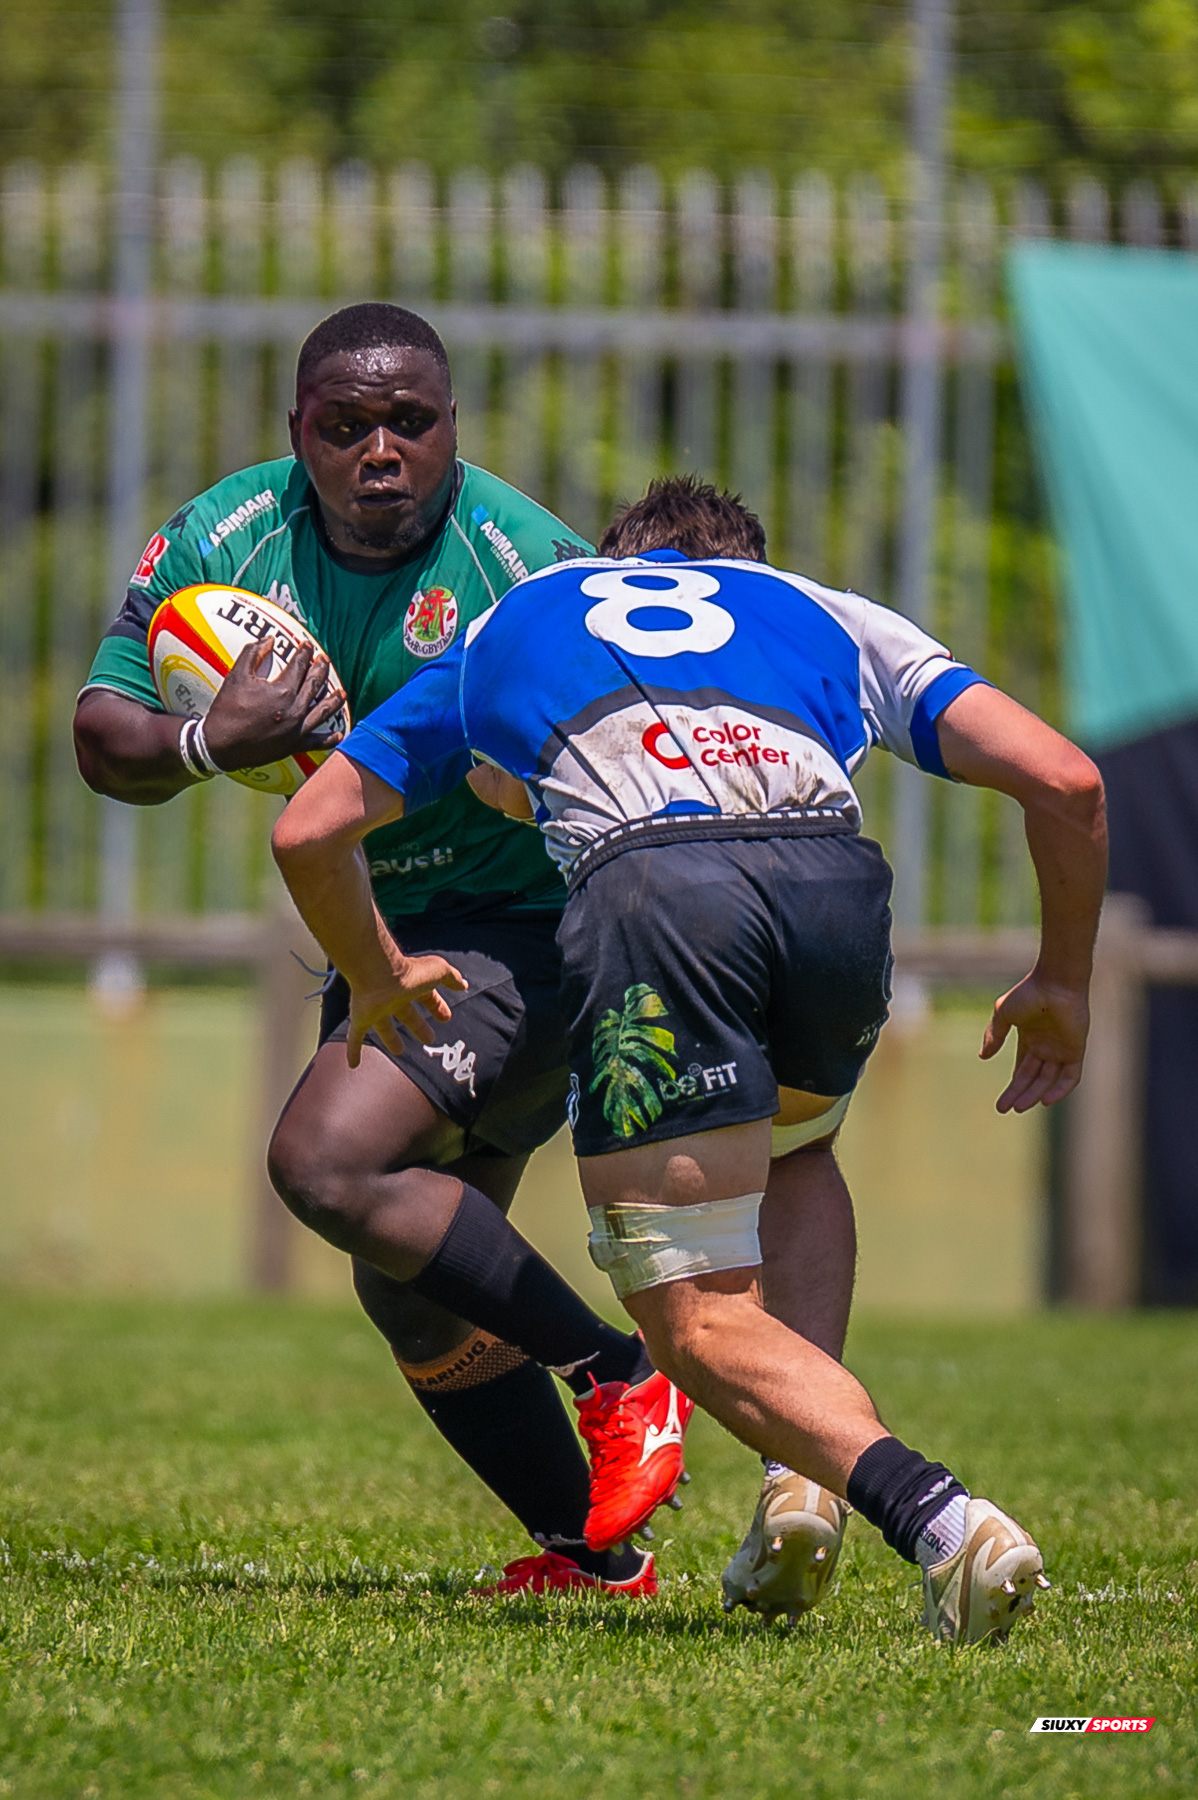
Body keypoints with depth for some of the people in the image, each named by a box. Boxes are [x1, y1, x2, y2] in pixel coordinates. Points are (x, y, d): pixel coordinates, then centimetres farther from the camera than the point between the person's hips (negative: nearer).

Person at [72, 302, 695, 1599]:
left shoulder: (524, 559, -18)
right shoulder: (222, 542, -4)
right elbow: (103, 739, -6)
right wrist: (206, 746, -26)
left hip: (521, 929, -7)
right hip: (380, 945, 7)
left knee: (325, 1161, -26)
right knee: (410, 1295, 13)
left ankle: (617, 1372, -15)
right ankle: (595, 1559, 28)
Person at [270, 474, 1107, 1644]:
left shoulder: (503, 629, 38)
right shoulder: (832, 618, 35)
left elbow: (308, 832, 39)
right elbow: (1063, 780, 23)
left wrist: (377, 981, 57)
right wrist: (1063, 984, 37)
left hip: (645, 880, -2)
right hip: (833, 876, 2)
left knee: (700, 1324, 1)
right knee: (791, 1151, 35)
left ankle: (932, 1513, -24)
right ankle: (804, 1488, 15)